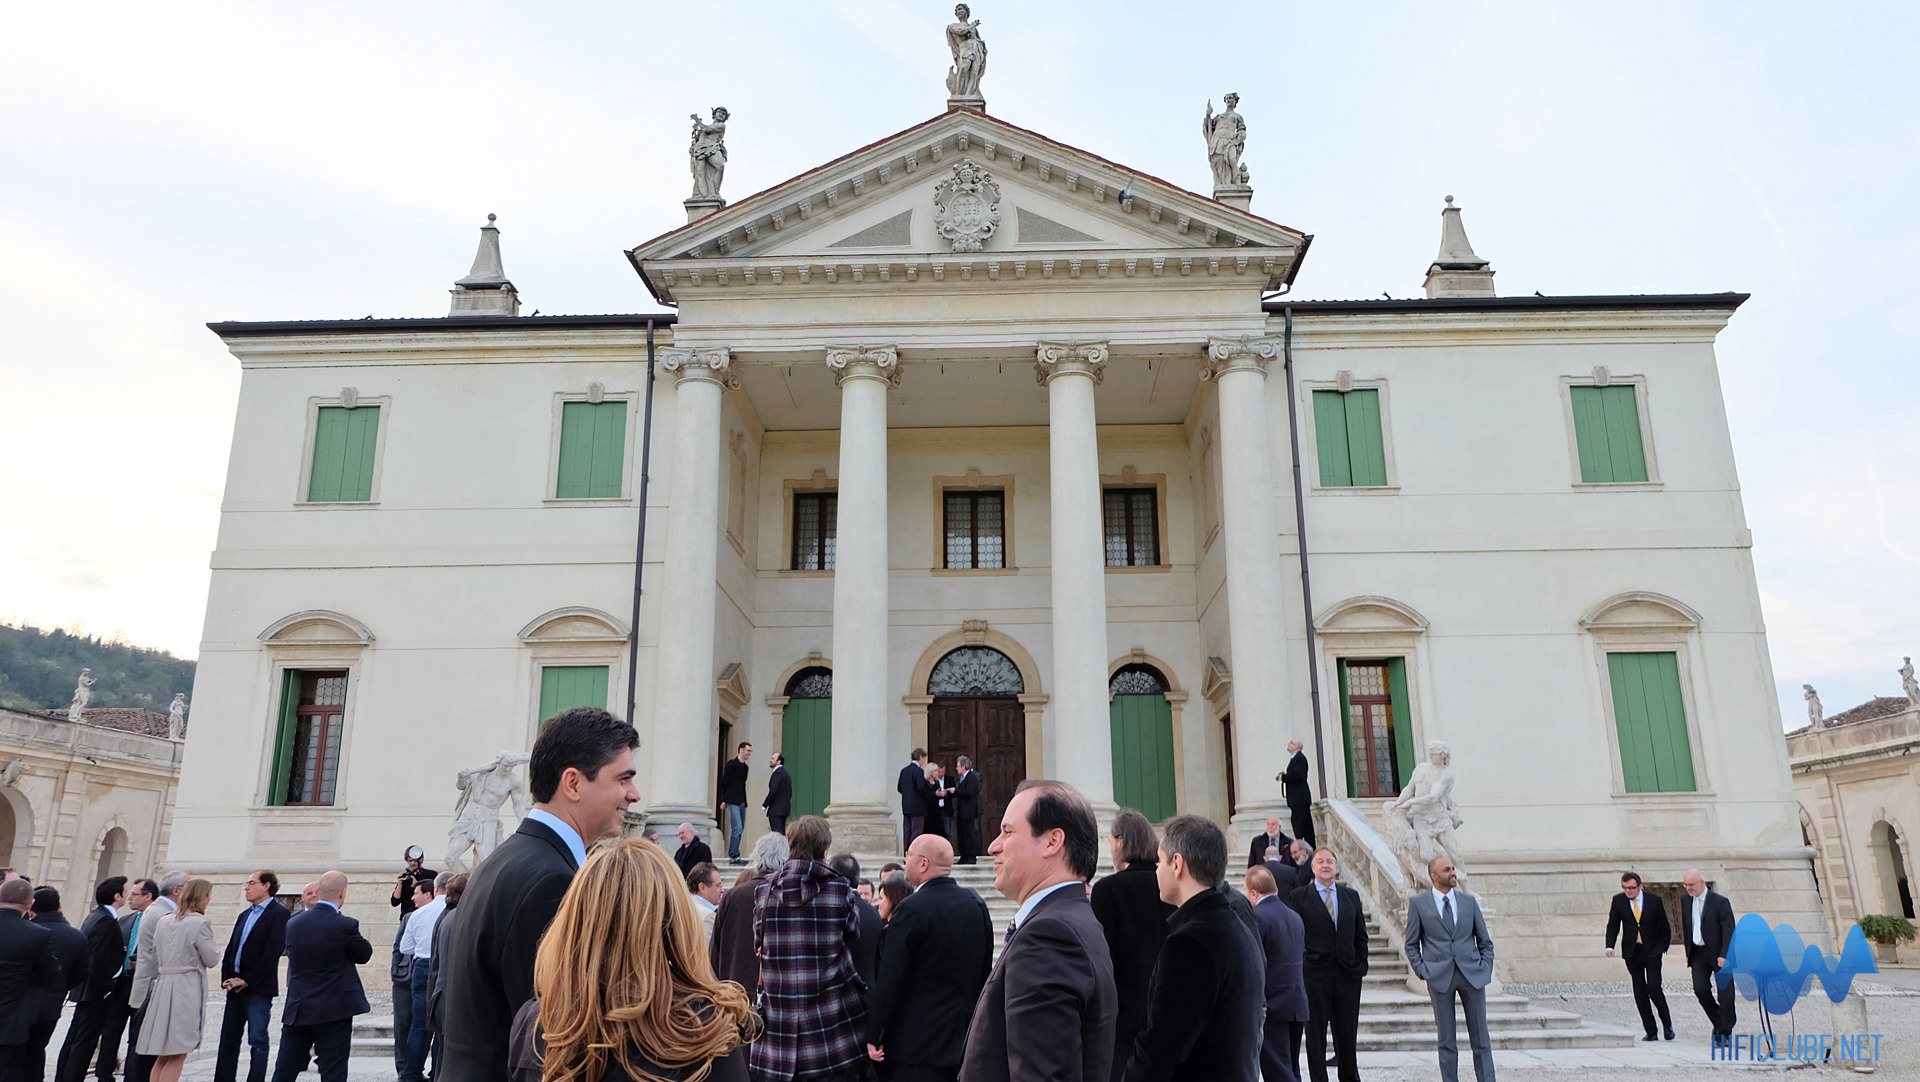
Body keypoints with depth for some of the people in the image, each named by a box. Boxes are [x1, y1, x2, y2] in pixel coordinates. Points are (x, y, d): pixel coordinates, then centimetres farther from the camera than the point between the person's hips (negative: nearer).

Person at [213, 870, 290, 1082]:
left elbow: (273, 952, -15)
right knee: (228, 1040, 10)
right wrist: (226, 979, 0)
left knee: (257, 1040, -6)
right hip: (235, 988, 8)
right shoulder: (244, 915, 17)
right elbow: (230, 949, 15)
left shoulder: (279, 913, -8)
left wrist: (248, 980, -14)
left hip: (259, 989, -8)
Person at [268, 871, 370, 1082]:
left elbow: (291, 954, 14)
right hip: (334, 1011, -5)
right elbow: (365, 954, -1)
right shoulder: (345, 925, -15)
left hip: (297, 1010, 5)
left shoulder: (293, 924, 1)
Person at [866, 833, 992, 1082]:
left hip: (919, 1044, -7)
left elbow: (889, 980, -16)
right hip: (966, 1041, 7)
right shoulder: (977, 904, 3)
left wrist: (874, 1036, -8)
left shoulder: (912, 909, -17)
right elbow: (985, 971, 10)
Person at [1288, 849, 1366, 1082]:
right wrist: (1297, 970, -7)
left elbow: (1361, 936, 12)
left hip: (1348, 974, 3)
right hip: (1315, 974, -3)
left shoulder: (1351, 896, 9)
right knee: (1315, 1035, 4)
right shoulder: (1299, 896, -2)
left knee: (1348, 1034, 12)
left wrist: (1361, 966, 4)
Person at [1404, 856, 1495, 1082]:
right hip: (1439, 978, -2)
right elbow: (1412, 944, 6)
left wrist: (1486, 968, 2)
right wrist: (1422, 971, -4)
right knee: (1447, 1042, 4)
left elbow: (1485, 941, 13)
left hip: (1472, 974, 2)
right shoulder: (1418, 903, 1)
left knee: (1481, 1040, 5)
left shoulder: (1469, 901, 8)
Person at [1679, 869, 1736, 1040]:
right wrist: (1688, 952, 12)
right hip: (1698, 954, 4)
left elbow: (1729, 930, -15)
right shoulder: (1685, 901, 6)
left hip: (1719, 955, -4)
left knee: (1725, 993, -1)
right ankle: (1719, 1022, 14)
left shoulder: (1720, 902, -12)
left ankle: (1724, 1033, 13)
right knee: (1700, 989, -9)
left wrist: (1724, 955, -22)